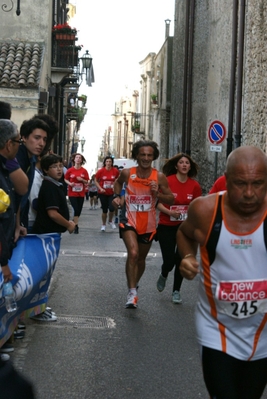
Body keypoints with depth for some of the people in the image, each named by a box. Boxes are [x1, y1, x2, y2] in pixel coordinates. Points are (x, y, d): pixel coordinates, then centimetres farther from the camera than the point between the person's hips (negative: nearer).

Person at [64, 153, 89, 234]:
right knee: (76, 209, -11)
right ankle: (76, 226, -1)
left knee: (79, 210, 7)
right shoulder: (70, 170, -4)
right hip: (72, 193, -2)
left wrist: (82, 180, -16)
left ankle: (74, 222, 28)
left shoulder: (84, 171, 0)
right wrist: (70, 183, -13)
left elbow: (87, 181, 4)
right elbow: (65, 179, 6)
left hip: (81, 194, 3)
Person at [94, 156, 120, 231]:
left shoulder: (115, 171, -6)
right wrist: (100, 188, -11)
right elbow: (96, 181, 1)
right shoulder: (101, 171, -9)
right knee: (104, 210, 5)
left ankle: (110, 221, 16)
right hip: (103, 193, 0)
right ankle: (103, 225, 24)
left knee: (112, 208, -14)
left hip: (112, 193, 0)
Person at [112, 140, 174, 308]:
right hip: (129, 220, -2)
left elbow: (171, 199, -4)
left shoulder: (159, 177, -9)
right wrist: (117, 196, -1)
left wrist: (157, 194, -21)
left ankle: (134, 285, 43)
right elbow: (118, 182, 16)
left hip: (148, 224, 2)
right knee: (133, 253, -24)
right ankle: (132, 292, -18)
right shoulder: (127, 173, -8)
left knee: (141, 258, 17)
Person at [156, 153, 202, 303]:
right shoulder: (167, 181, -12)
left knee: (181, 260, 2)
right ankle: (164, 275, 33)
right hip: (166, 227, -2)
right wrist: (169, 212, -23)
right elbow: (158, 202, -7)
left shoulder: (195, 185, -2)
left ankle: (176, 291, 22)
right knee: (169, 261, -5)